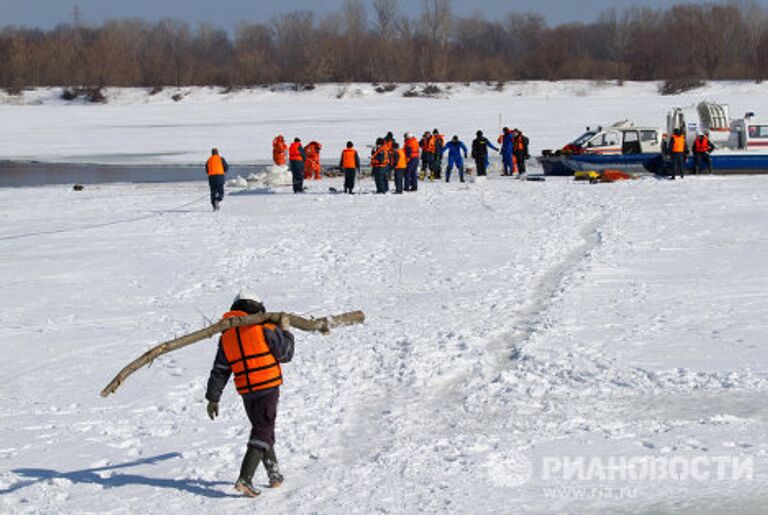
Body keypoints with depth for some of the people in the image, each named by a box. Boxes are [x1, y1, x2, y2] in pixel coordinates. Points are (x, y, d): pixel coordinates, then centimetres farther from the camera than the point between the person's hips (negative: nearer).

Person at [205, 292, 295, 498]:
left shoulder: (226, 336, 8)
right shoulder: (263, 328, -8)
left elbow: (219, 371, 9)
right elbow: (285, 354, 1)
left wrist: (213, 398, 13)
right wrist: (284, 330, 15)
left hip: (247, 392, 5)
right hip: (268, 388, -5)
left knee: (261, 429, 20)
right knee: (262, 432, -4)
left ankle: (274, 475, 26)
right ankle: (245, 479, -17)